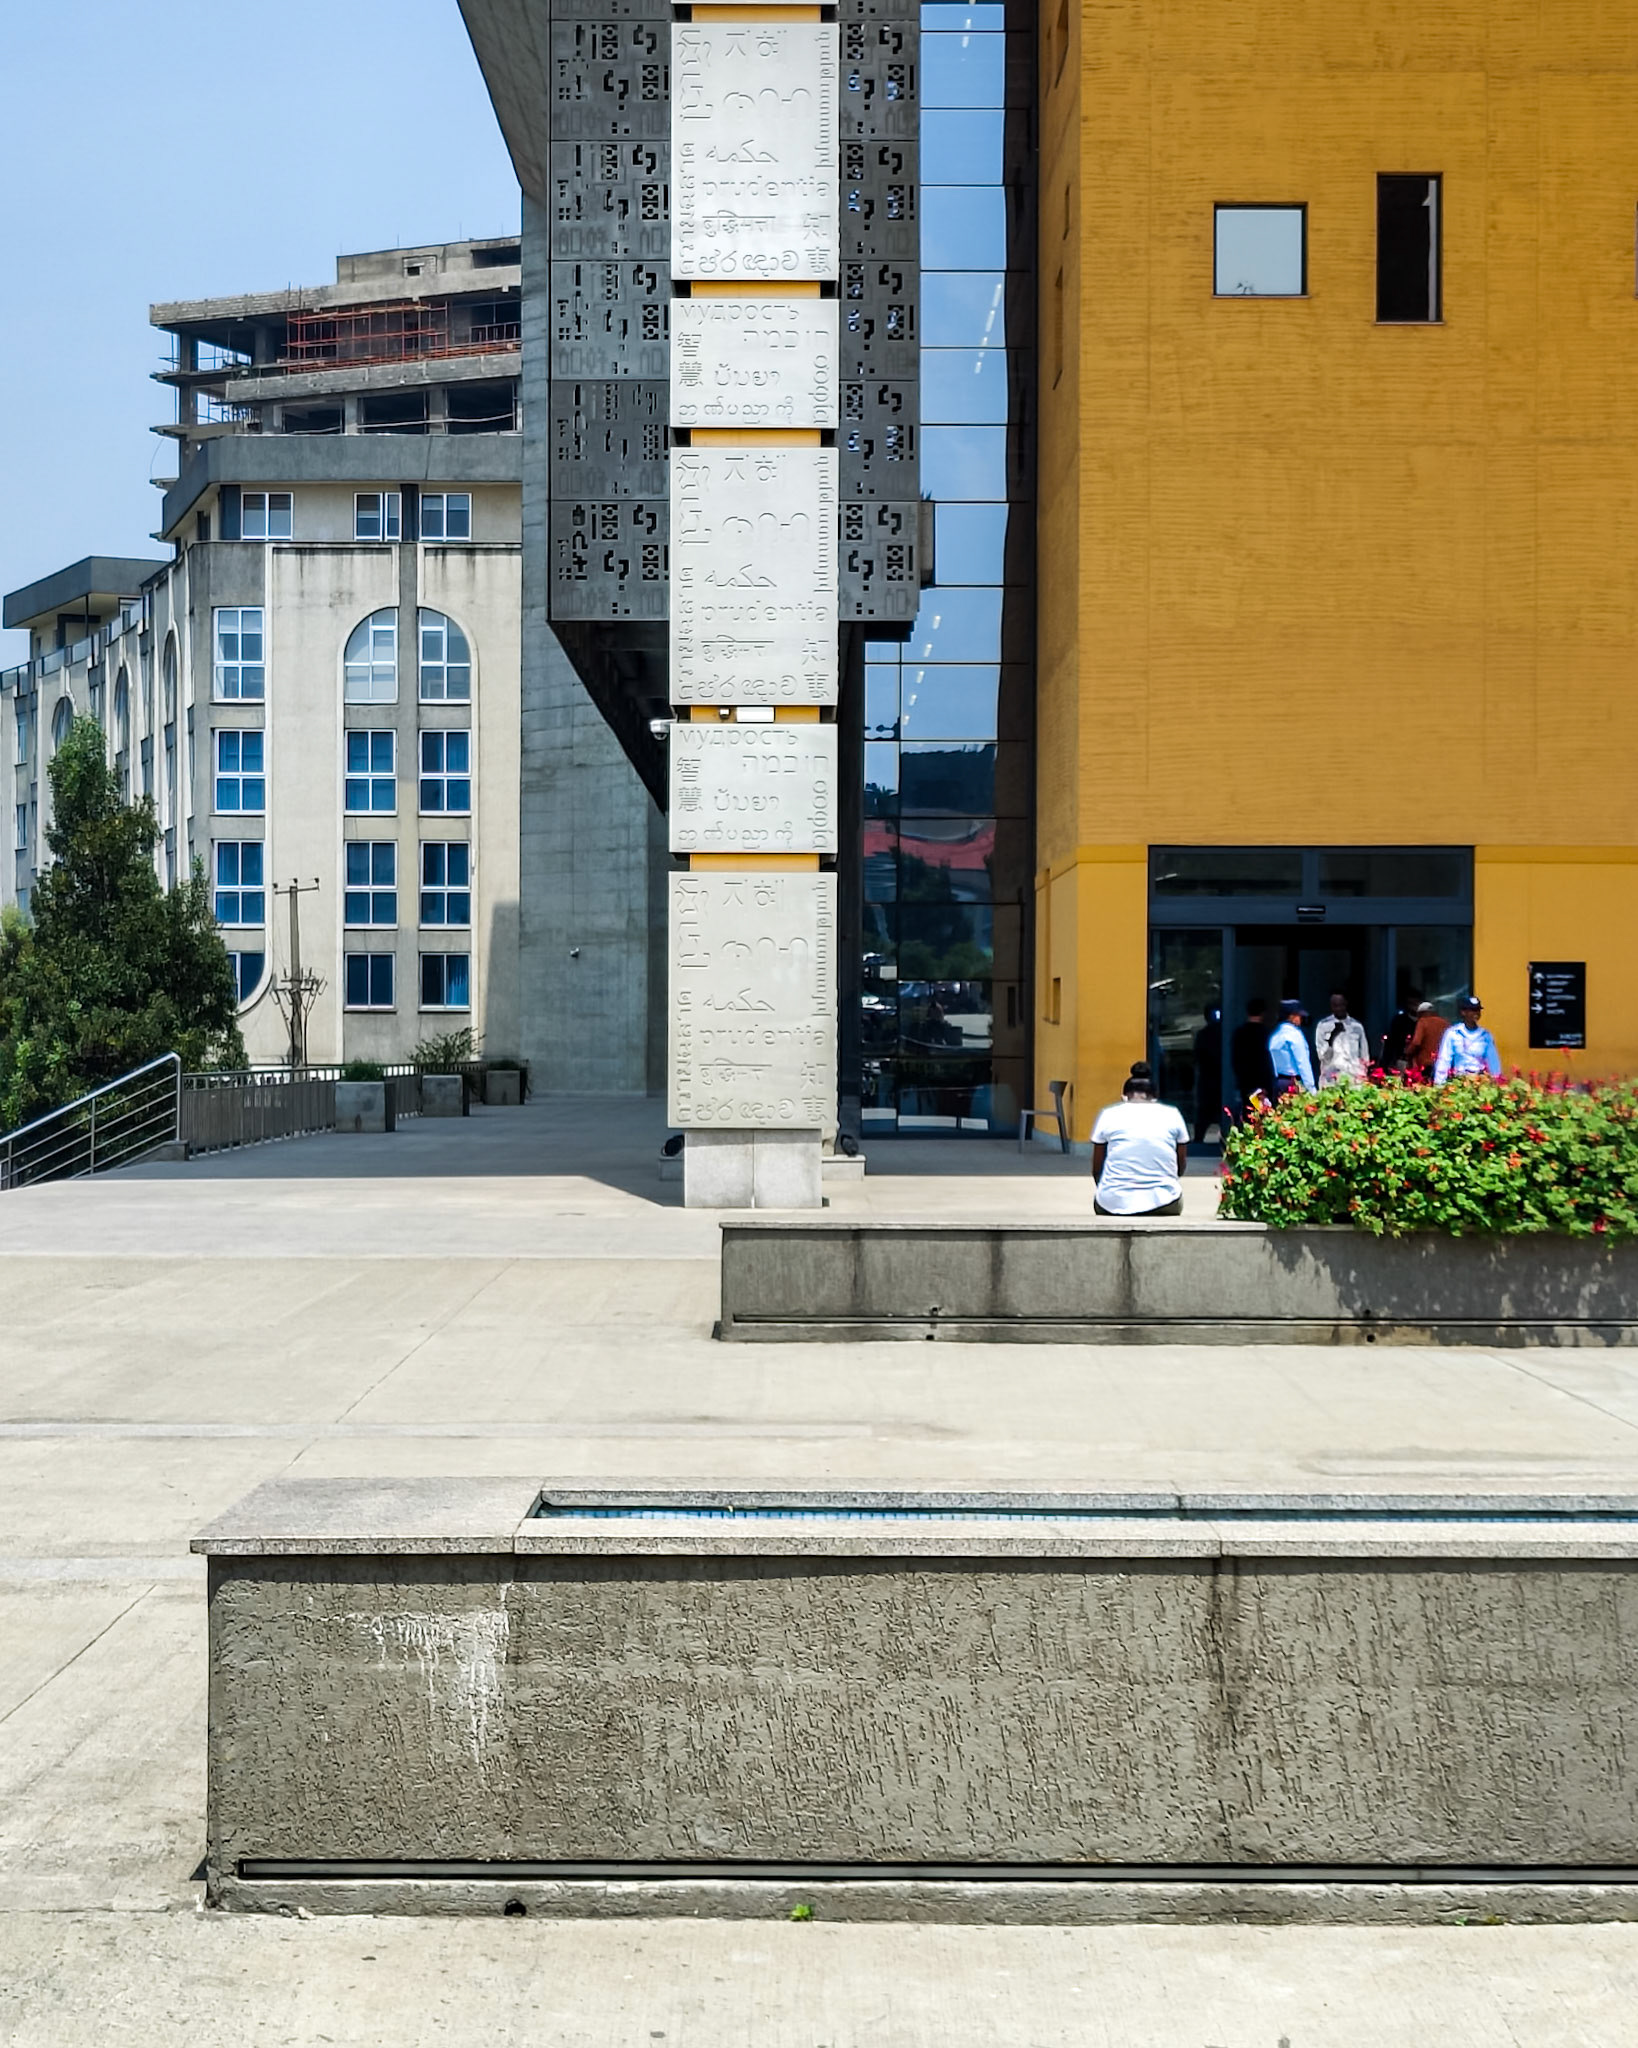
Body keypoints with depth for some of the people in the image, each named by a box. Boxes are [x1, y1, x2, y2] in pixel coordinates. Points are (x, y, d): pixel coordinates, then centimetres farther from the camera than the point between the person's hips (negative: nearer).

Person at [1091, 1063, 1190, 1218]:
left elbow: (1096, 1169, 10)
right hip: (1162, 1204, 1)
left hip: (1114, 1204, -1)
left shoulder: (1108, 1115, 4)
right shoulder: (1172, 1115, 6)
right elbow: (1182, 1164, 16)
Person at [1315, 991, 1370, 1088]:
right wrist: (1332, 1037, -16)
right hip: (1331, 1082, -1)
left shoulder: (1357, 1026, 9)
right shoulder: (1323, 1026, 4)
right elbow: (1322, 1055, -2)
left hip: (1354, 1081, 2)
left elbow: (1364, 1056, 14)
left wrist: (1364, 1078, 9)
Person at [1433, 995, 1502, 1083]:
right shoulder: (1452, 1033, -2)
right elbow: (1443, 1061, -4)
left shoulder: (1485, 1035, 7)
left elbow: (1493, 1061, 8)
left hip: (1481, 1082, 2)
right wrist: (1439, 1085, -9)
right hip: (1458, 1081, -2)